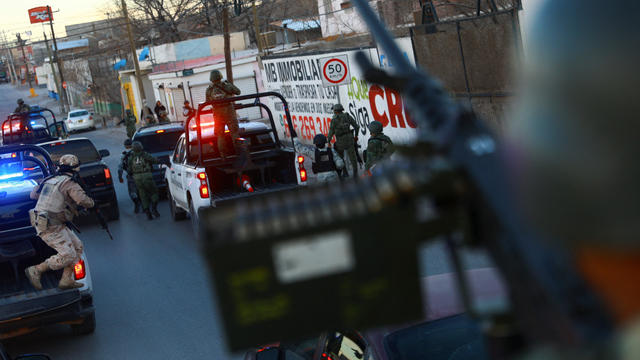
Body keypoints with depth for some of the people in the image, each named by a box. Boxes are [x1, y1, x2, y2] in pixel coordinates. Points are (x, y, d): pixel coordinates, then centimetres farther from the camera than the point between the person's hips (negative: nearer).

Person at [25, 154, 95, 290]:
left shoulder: (49, 180, 14)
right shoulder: (70, 184, -10)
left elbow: (33, 194, 24)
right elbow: (85, 201, -21)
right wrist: (91, 202, 3)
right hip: (51, 226, -9)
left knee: (78, 247, 10)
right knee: (68, 255, -12)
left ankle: (66, 280, 8)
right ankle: (35, 271, -5)